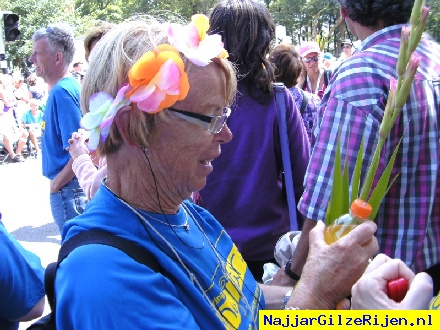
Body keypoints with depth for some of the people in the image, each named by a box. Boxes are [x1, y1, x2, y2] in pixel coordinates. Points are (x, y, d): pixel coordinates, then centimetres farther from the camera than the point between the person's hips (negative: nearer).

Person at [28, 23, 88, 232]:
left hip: (67, 188, -10)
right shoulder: (59, 89, 10)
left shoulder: (62, 92, -20)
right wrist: (57, 182, 15)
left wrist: (57, 183, -14)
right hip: (69, 186, 10)